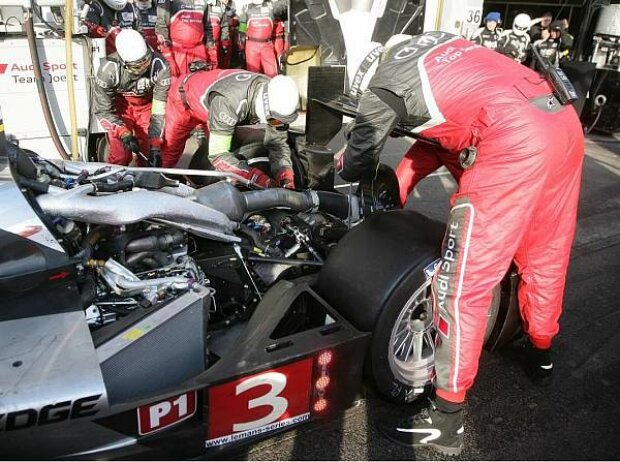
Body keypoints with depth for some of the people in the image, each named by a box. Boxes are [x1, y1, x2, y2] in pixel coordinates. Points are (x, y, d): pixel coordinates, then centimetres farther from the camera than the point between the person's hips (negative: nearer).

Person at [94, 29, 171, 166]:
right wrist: (124, 134, -34)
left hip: (147, 105, 1)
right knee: (120, 156, -9)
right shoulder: (108, 69, -29)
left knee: (148, 154, -3)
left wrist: (155, 146, -27)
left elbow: (160, 110, -24)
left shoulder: (160, 66, -29)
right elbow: (102, 110, -19)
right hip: (120, 106, -1)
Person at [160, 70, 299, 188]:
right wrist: (259, 179, -56)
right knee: (170, 148, 9)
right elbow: (217, 155, -47)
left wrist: (286, 177, -41)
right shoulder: (230, 102, -50)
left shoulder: (277, 103, -31)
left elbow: (278, 144, -22)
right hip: (185, 98, -5)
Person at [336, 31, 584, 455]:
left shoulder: (381, 85, 5)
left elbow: (359, 164, 14)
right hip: (564, 120, 9)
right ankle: (541, 350, 48)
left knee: (464, 283, -2)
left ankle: (446, 419, 8)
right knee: (546, 253, 25)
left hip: (513, 142, -9)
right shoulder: (436, 42, 26)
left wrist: (342, 169, 39)